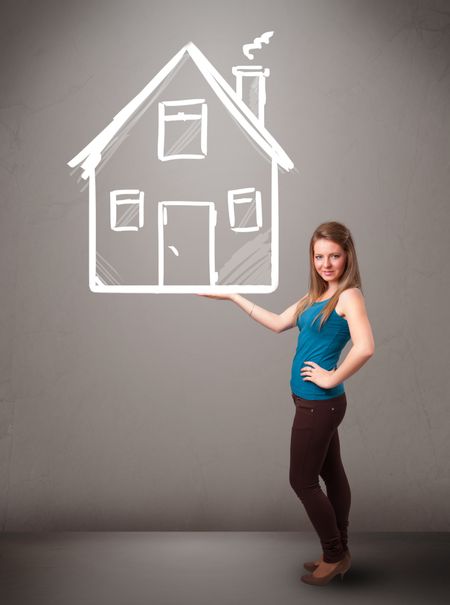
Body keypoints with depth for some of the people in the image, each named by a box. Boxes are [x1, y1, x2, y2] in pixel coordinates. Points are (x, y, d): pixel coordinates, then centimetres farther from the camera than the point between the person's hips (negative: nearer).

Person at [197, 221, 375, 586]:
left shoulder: (349, 295, -17)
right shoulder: (316, 296, 9)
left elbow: (365, 348, -32)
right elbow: (279, 324, 14)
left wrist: (333, 378, -21)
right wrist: (233, 296, 14)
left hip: (319, 403, -8)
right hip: (316, 402, 9)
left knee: (302, 480, 3)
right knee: (331, 474, 16)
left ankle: (336, 556, 19)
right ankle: (339, 553, 30)